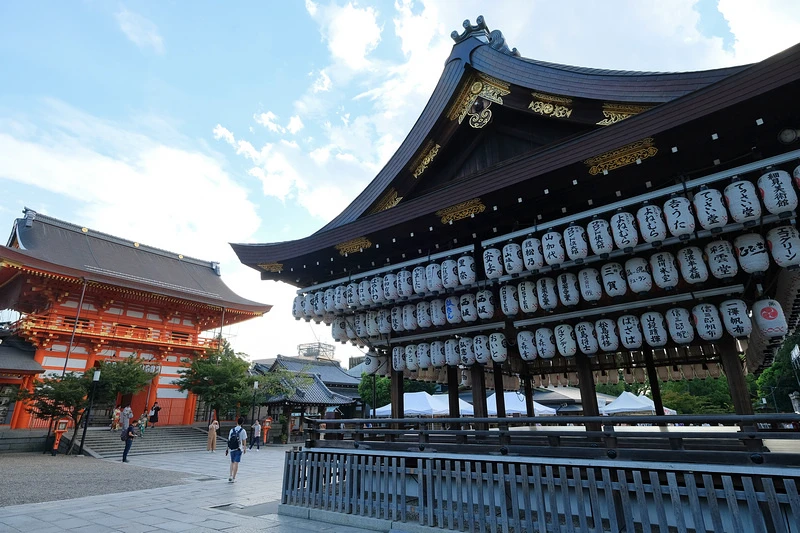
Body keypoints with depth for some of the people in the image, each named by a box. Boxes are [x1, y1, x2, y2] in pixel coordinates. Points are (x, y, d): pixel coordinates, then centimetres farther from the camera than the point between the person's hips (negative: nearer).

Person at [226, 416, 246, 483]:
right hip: (239, 449, -3)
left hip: (231, 449, 3)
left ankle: (230, 476, 13)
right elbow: (244, 441, -5)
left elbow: (229, 440, 5)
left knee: (232, 462, 20)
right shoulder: (243, 431, -6)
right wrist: (245, 448, 6)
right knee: (236, 463, 1)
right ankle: (233, 478, 3)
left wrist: (228, 449, 14)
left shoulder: (232, 430, 2)